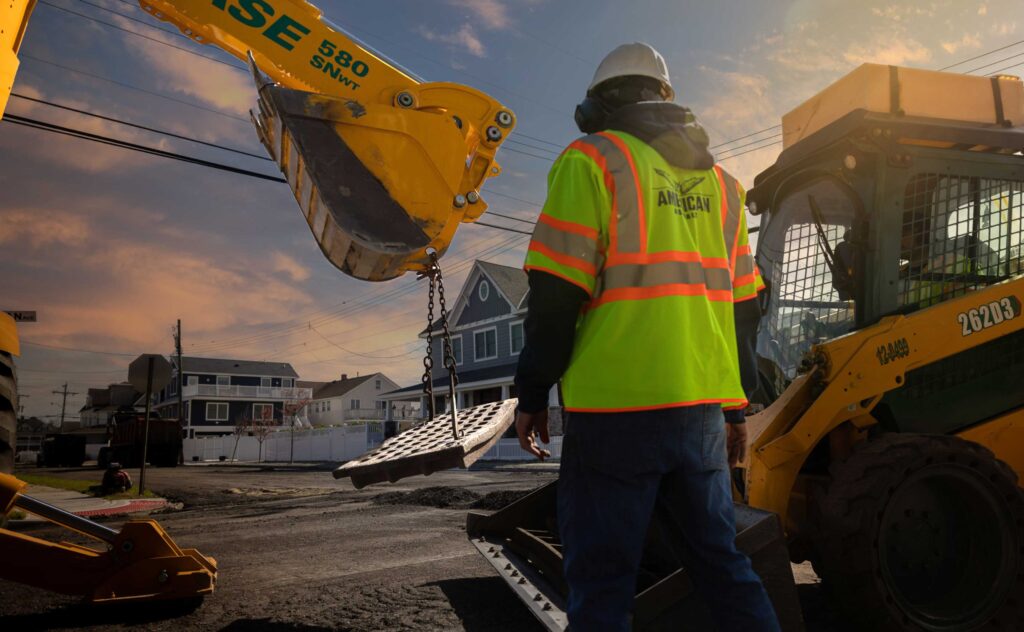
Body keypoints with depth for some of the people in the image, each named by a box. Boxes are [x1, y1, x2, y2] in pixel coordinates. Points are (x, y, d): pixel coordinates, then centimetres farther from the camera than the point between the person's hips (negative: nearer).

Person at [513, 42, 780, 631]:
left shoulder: (592, 161, -2)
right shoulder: (719, 181, 17)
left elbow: (556, 295, -10)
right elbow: (743, 306, 17)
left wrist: (532, 393, 0)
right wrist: (738, 406, 22)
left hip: (617, 411, -6)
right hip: (703, 409, 6)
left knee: (602, 583, 2)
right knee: (723, 563, 17)